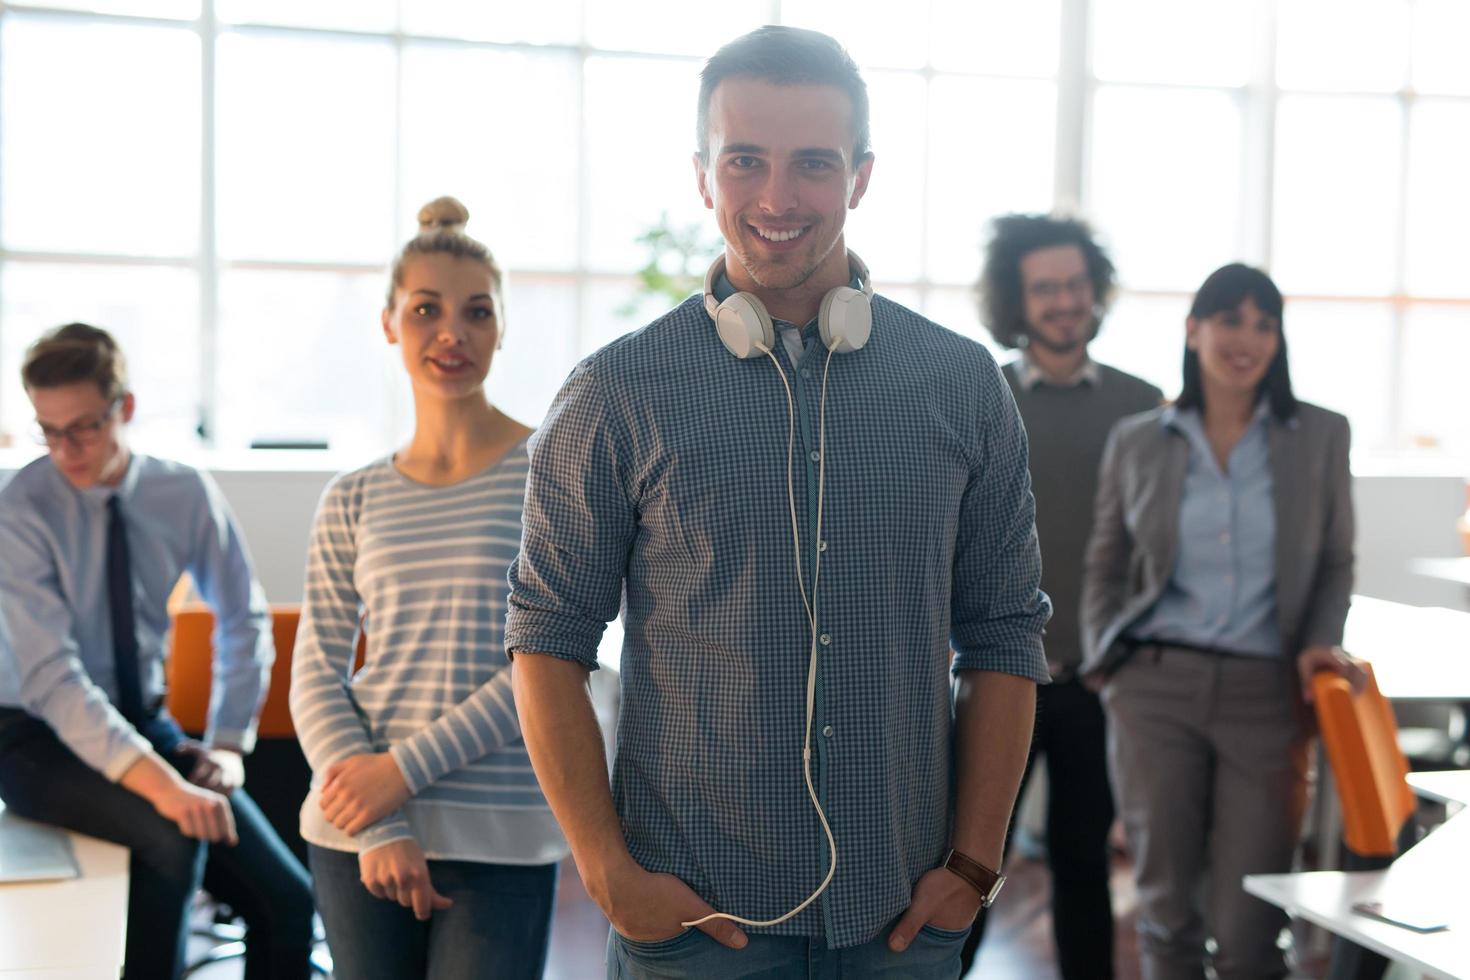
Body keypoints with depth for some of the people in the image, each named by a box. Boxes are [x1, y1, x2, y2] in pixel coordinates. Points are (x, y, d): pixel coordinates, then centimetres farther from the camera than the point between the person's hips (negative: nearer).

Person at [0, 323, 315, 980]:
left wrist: (229, 742, -3)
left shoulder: (185, 494, -3)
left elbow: (244, 620, 10)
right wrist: (159, 782, -36)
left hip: (146, 723, 4)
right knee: (173, 836, -33)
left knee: (286, 901, -11)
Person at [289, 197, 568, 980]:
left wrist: (406, 770, -12)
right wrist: (375, 830, -9)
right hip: (354, 835, 3)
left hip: (501, 837, -3)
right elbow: (316, 676, 5)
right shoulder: (353, 501, 8)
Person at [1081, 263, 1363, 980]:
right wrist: (1103, 663, 3)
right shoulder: (1136, 443, 7)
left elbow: (1336, 563, 12)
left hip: (1266, 694, 0)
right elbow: (1105, 569, 13)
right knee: (1166, 907, 8)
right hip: (1155, 688, 1)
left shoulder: (1320, 437, 5)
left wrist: (1321, 642, -5)